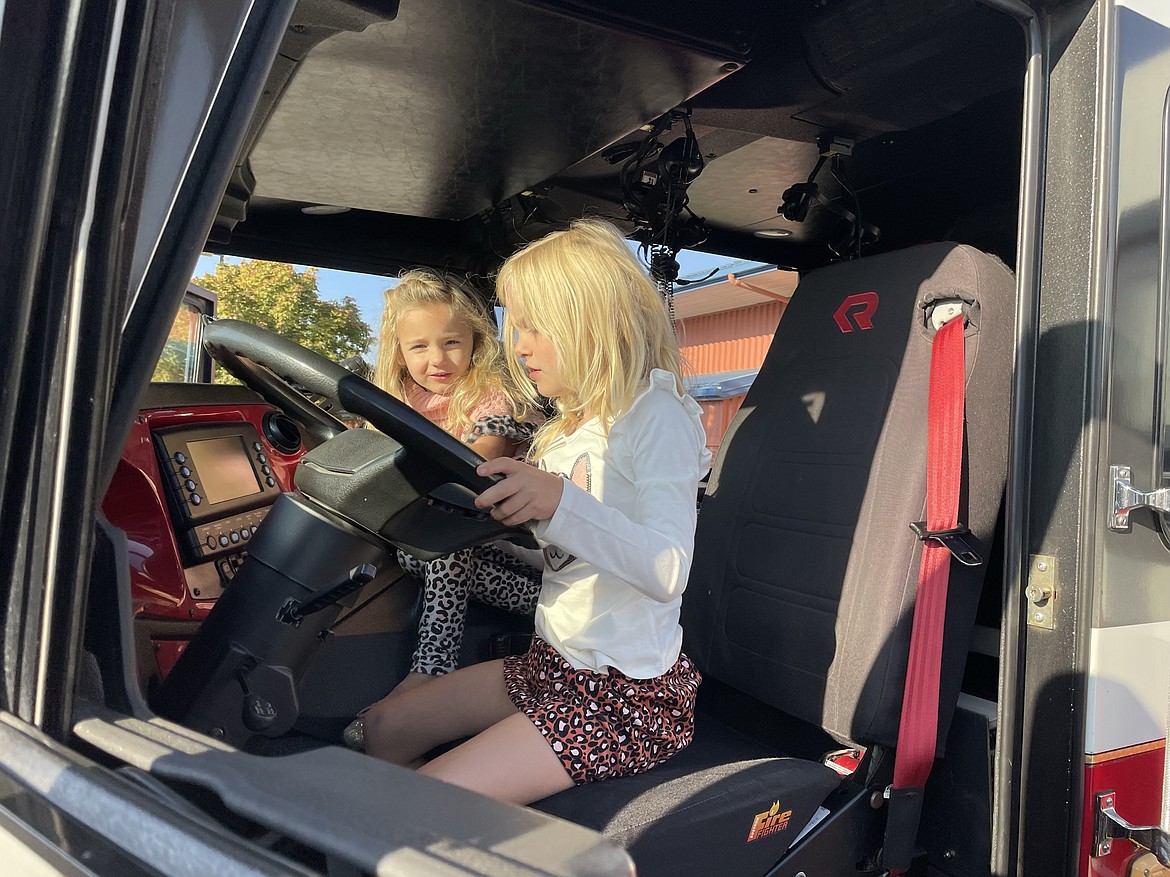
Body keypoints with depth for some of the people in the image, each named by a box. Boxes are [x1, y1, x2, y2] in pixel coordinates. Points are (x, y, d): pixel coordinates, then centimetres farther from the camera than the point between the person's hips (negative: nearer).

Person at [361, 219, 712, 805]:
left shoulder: (654, 415, -16)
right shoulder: (572, 425, 12)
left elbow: (667, 571, -29)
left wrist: (560, 501, -42)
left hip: (631, 691, -9)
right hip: (555, 663, 9)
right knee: (382, 728, 10)